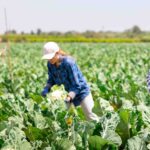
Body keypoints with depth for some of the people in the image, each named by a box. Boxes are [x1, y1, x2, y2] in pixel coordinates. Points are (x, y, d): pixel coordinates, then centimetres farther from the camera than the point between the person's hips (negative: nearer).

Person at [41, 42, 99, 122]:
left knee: (90, 117, 0)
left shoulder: (68, 63, -31)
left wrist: (69, 97, -40)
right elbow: (51, 80, 2)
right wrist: (46, 88, -19)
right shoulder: (50, 64, -13)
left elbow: (76, 85, -27)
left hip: (81, 90, -6)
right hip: (66, 91, 6)